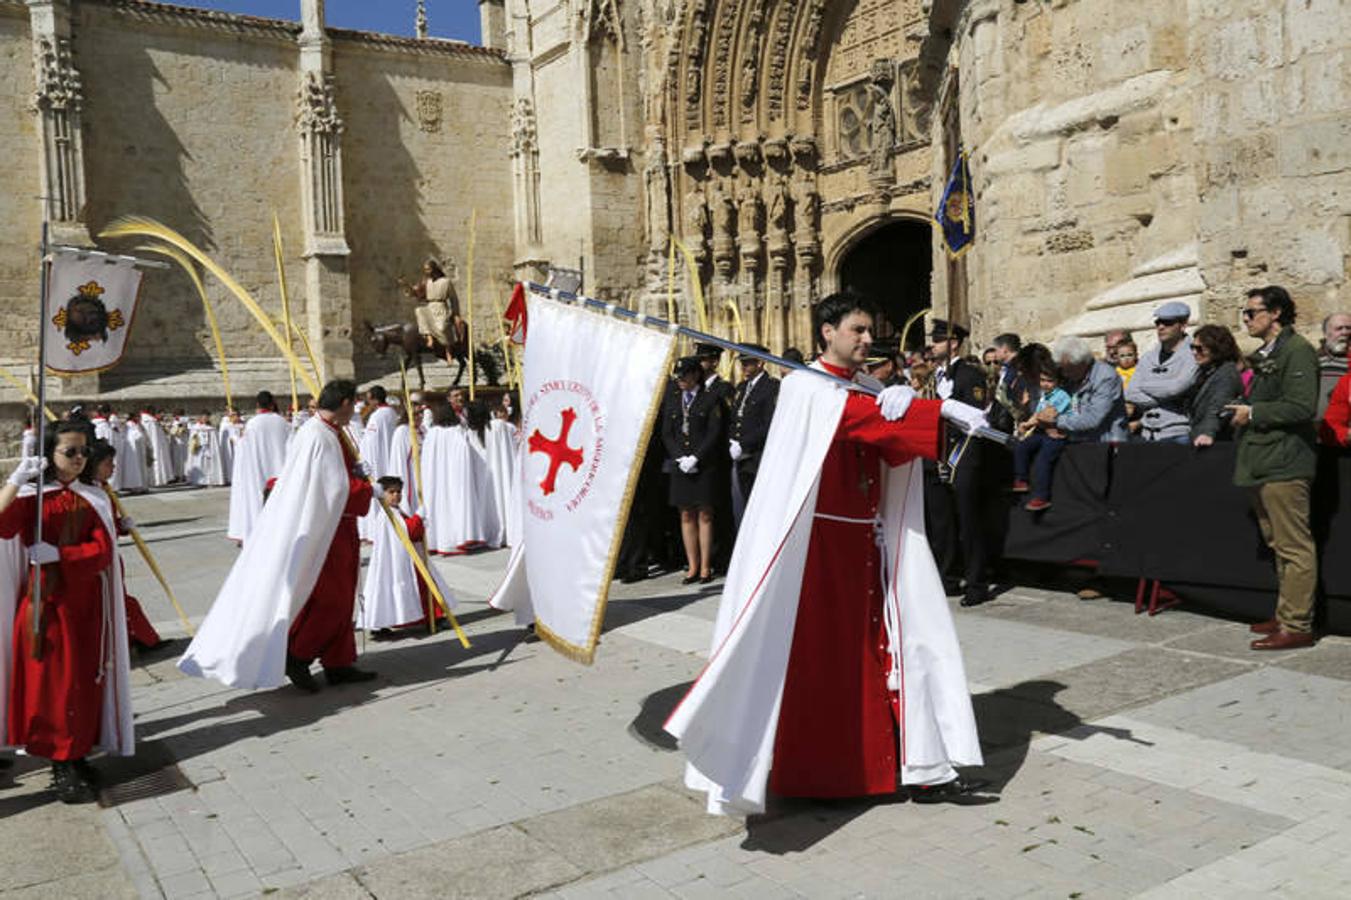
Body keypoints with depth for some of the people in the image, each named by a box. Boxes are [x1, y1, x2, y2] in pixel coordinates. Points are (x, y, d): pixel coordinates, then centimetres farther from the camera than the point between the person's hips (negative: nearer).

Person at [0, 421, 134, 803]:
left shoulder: (94, 499, 6)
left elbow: (103, 550, -5)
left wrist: (58, 554, -18)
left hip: (85, 605, 3)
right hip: (46, 603, -3)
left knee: (84, 680, 7)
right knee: (51, 681, 0)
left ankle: (77, 755, 21)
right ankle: (62, 764, 10)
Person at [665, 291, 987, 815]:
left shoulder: (872, 390, 14)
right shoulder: (805, 386, -6)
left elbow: (896, 453, 1)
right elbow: (859, 416, -23)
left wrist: (904, 404, -20)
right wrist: (944, 410, -25)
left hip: (864, 544, 6)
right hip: (816, 544, -6)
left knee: (879, 649, 7)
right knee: (808, 657, 0)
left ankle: (922, 767, 12)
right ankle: (798, 771, 14)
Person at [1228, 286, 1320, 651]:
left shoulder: (1297, 351, -9)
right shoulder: (1265, 354, 20)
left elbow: (1302, 407, -19)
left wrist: (1253, 413, -12)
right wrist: (1244, 413, 11)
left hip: (1284, 464, -10)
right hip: (1263, 462, 10)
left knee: (1294, 547, -6)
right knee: (1278, 545, 15)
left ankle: (1296, 626, -3)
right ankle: (1285, 615, 23)